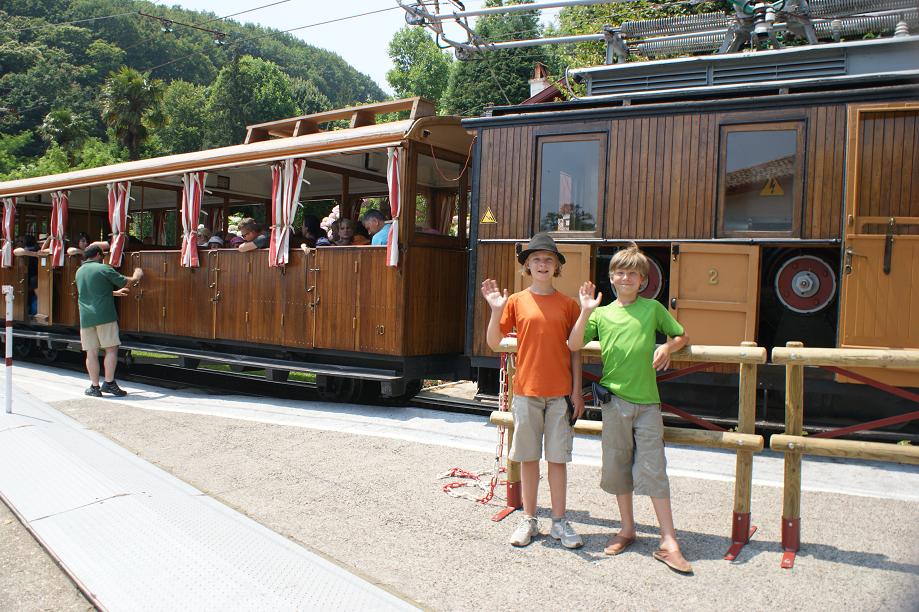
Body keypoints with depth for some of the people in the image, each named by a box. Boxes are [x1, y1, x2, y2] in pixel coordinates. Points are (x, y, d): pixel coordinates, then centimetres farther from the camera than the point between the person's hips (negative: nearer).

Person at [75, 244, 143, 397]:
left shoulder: (79, 272, 16)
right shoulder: (103, 269, -4)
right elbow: (126, 282, 0)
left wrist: (114, 292, 38)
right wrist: (137, 276, 20)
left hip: (86, 317, 6)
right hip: (104, 316, -5)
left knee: (91, 352, 5)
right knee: (111, 349, 1)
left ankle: (95, 386, 7)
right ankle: (109, 383, -2)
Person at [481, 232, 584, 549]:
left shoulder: (568, 304, 3)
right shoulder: (516, 301, 1)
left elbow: (574, 350, 6)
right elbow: (493, 343, -1)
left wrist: (577, 390, 2)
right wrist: (496, 310, -15)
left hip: (560, 392, 0)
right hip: (526, 391, 0)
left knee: (558, 458, 7)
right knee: (528, 457, 9)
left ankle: (559, 521, 20)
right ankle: (529, 520, 22)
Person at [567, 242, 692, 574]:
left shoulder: (653, 308, 6)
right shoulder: (602, 314, 6)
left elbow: (683, 336, 16)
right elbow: (574, 345, -4)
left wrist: (667, 347, -5)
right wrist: (585, 312, -14)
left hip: (647, 400, -1)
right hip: (614, 399, 1)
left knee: (653, 468, -3)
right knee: (618, 465, 10)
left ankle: (668, 542, 4)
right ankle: (627, 529, 27)